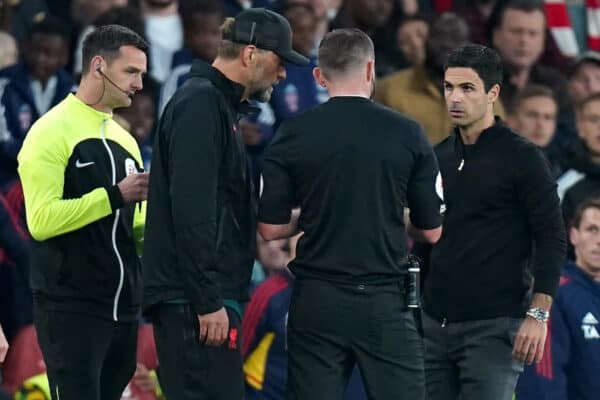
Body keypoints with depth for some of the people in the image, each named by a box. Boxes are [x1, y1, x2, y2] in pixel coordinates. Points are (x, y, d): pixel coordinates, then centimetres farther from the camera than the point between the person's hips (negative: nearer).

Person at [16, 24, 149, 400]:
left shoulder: (124, 140, 17)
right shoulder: (53, 131, -8)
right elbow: (41, 220, -19)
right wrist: (115, 196, -21)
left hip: (123, 308, 8)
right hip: (72, 309, -8)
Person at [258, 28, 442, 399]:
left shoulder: (293, 135, -1)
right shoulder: (406, 133, -3)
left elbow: (271, 227, 0)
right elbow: (432, 230, 2)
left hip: (317, 302, 1)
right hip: (384, 300, -1)